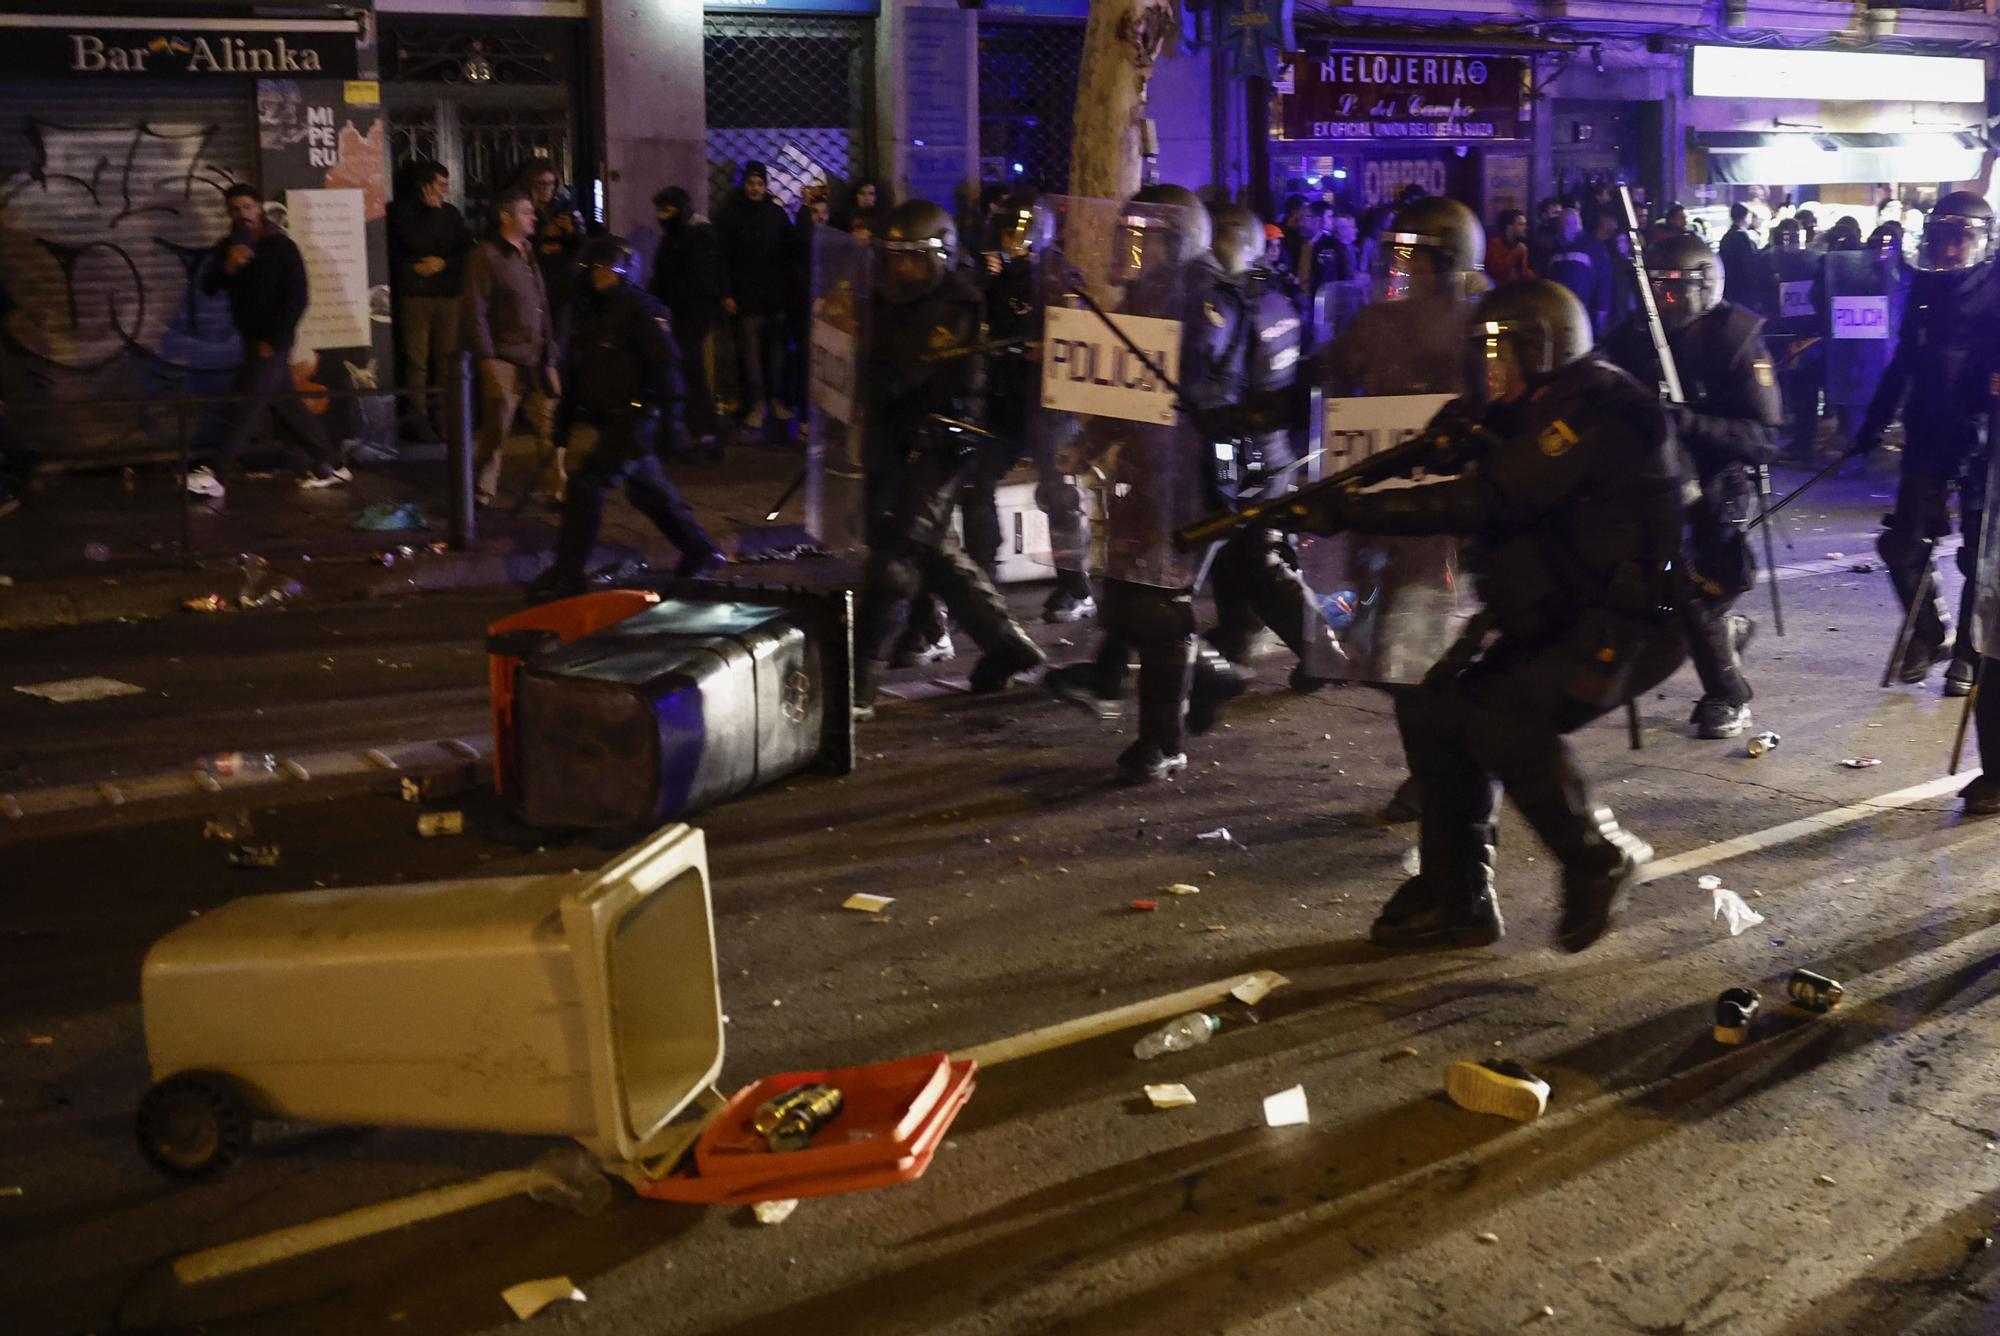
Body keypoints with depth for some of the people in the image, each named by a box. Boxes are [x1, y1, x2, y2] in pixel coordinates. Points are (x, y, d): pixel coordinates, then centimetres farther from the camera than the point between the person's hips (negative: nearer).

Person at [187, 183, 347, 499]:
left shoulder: (281, 247, -10)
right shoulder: (228, 246, 8)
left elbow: (298, 296, -13)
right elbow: (208, 287, -2)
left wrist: (274, 340, -16)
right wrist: (228, 266, -23)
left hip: (273, 339, -7)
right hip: (251, 337, 7)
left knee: (245, 403, -11)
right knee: (286, 403, 11)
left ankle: (213, 475, -13)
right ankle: (330, 465, 19)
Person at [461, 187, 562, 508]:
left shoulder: (530, 254, 14)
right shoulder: (486, 255, -7)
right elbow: (474, 311, -10)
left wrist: (550, 354, 12)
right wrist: (486, 359, -13)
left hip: (538, 361, 6)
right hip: (504, 361, -6)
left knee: (551, 428, 3)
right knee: (495, 431, 0)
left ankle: (557, 489, 12)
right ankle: (482, 494, 12)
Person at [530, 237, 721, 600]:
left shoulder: (642, 309, -11)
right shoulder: (589, 311, 14)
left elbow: (665, 364, -16)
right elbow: (576, 370, 21)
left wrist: (670, 415, -23)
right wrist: (564, 418, 20)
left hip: (635, 417, -9)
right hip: (610, 420, 9)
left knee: (585, 485, -14)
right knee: (648, 492, 19)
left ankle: (567, 574, -11)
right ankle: (700, 550, 34)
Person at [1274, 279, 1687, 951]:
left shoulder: (1594, 415, -18)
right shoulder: (1543, 417, 14)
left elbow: (1484, 501, -27)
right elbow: (1484, 503, 12)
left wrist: (1348, 508, -26)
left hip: (1629, 629, -10)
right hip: (1564, 619, 10)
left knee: (1502, 718, -27)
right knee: (1433, 708, -1)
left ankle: (1600, 859, -3)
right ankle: (1455, 902, 7)